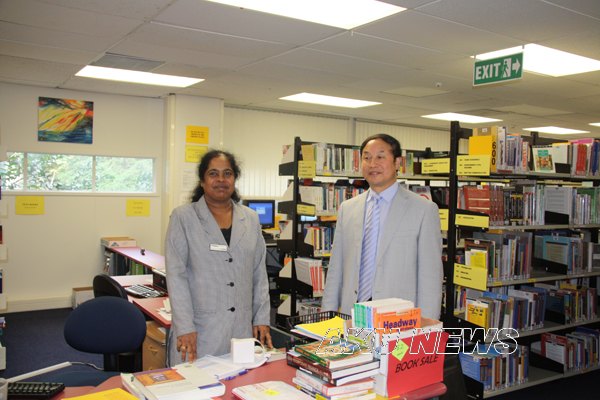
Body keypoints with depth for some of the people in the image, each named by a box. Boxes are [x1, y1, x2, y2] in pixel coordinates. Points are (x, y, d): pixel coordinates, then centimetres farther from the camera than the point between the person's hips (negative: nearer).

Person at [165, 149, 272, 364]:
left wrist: (262, 319, 6)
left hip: (242, 328, 3)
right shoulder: (183, 217, -1)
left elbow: (259, 274, 11)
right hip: (199, 330, -3)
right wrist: (185, 328, -12)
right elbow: (176, 275, -6)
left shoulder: (250, 218, 10)